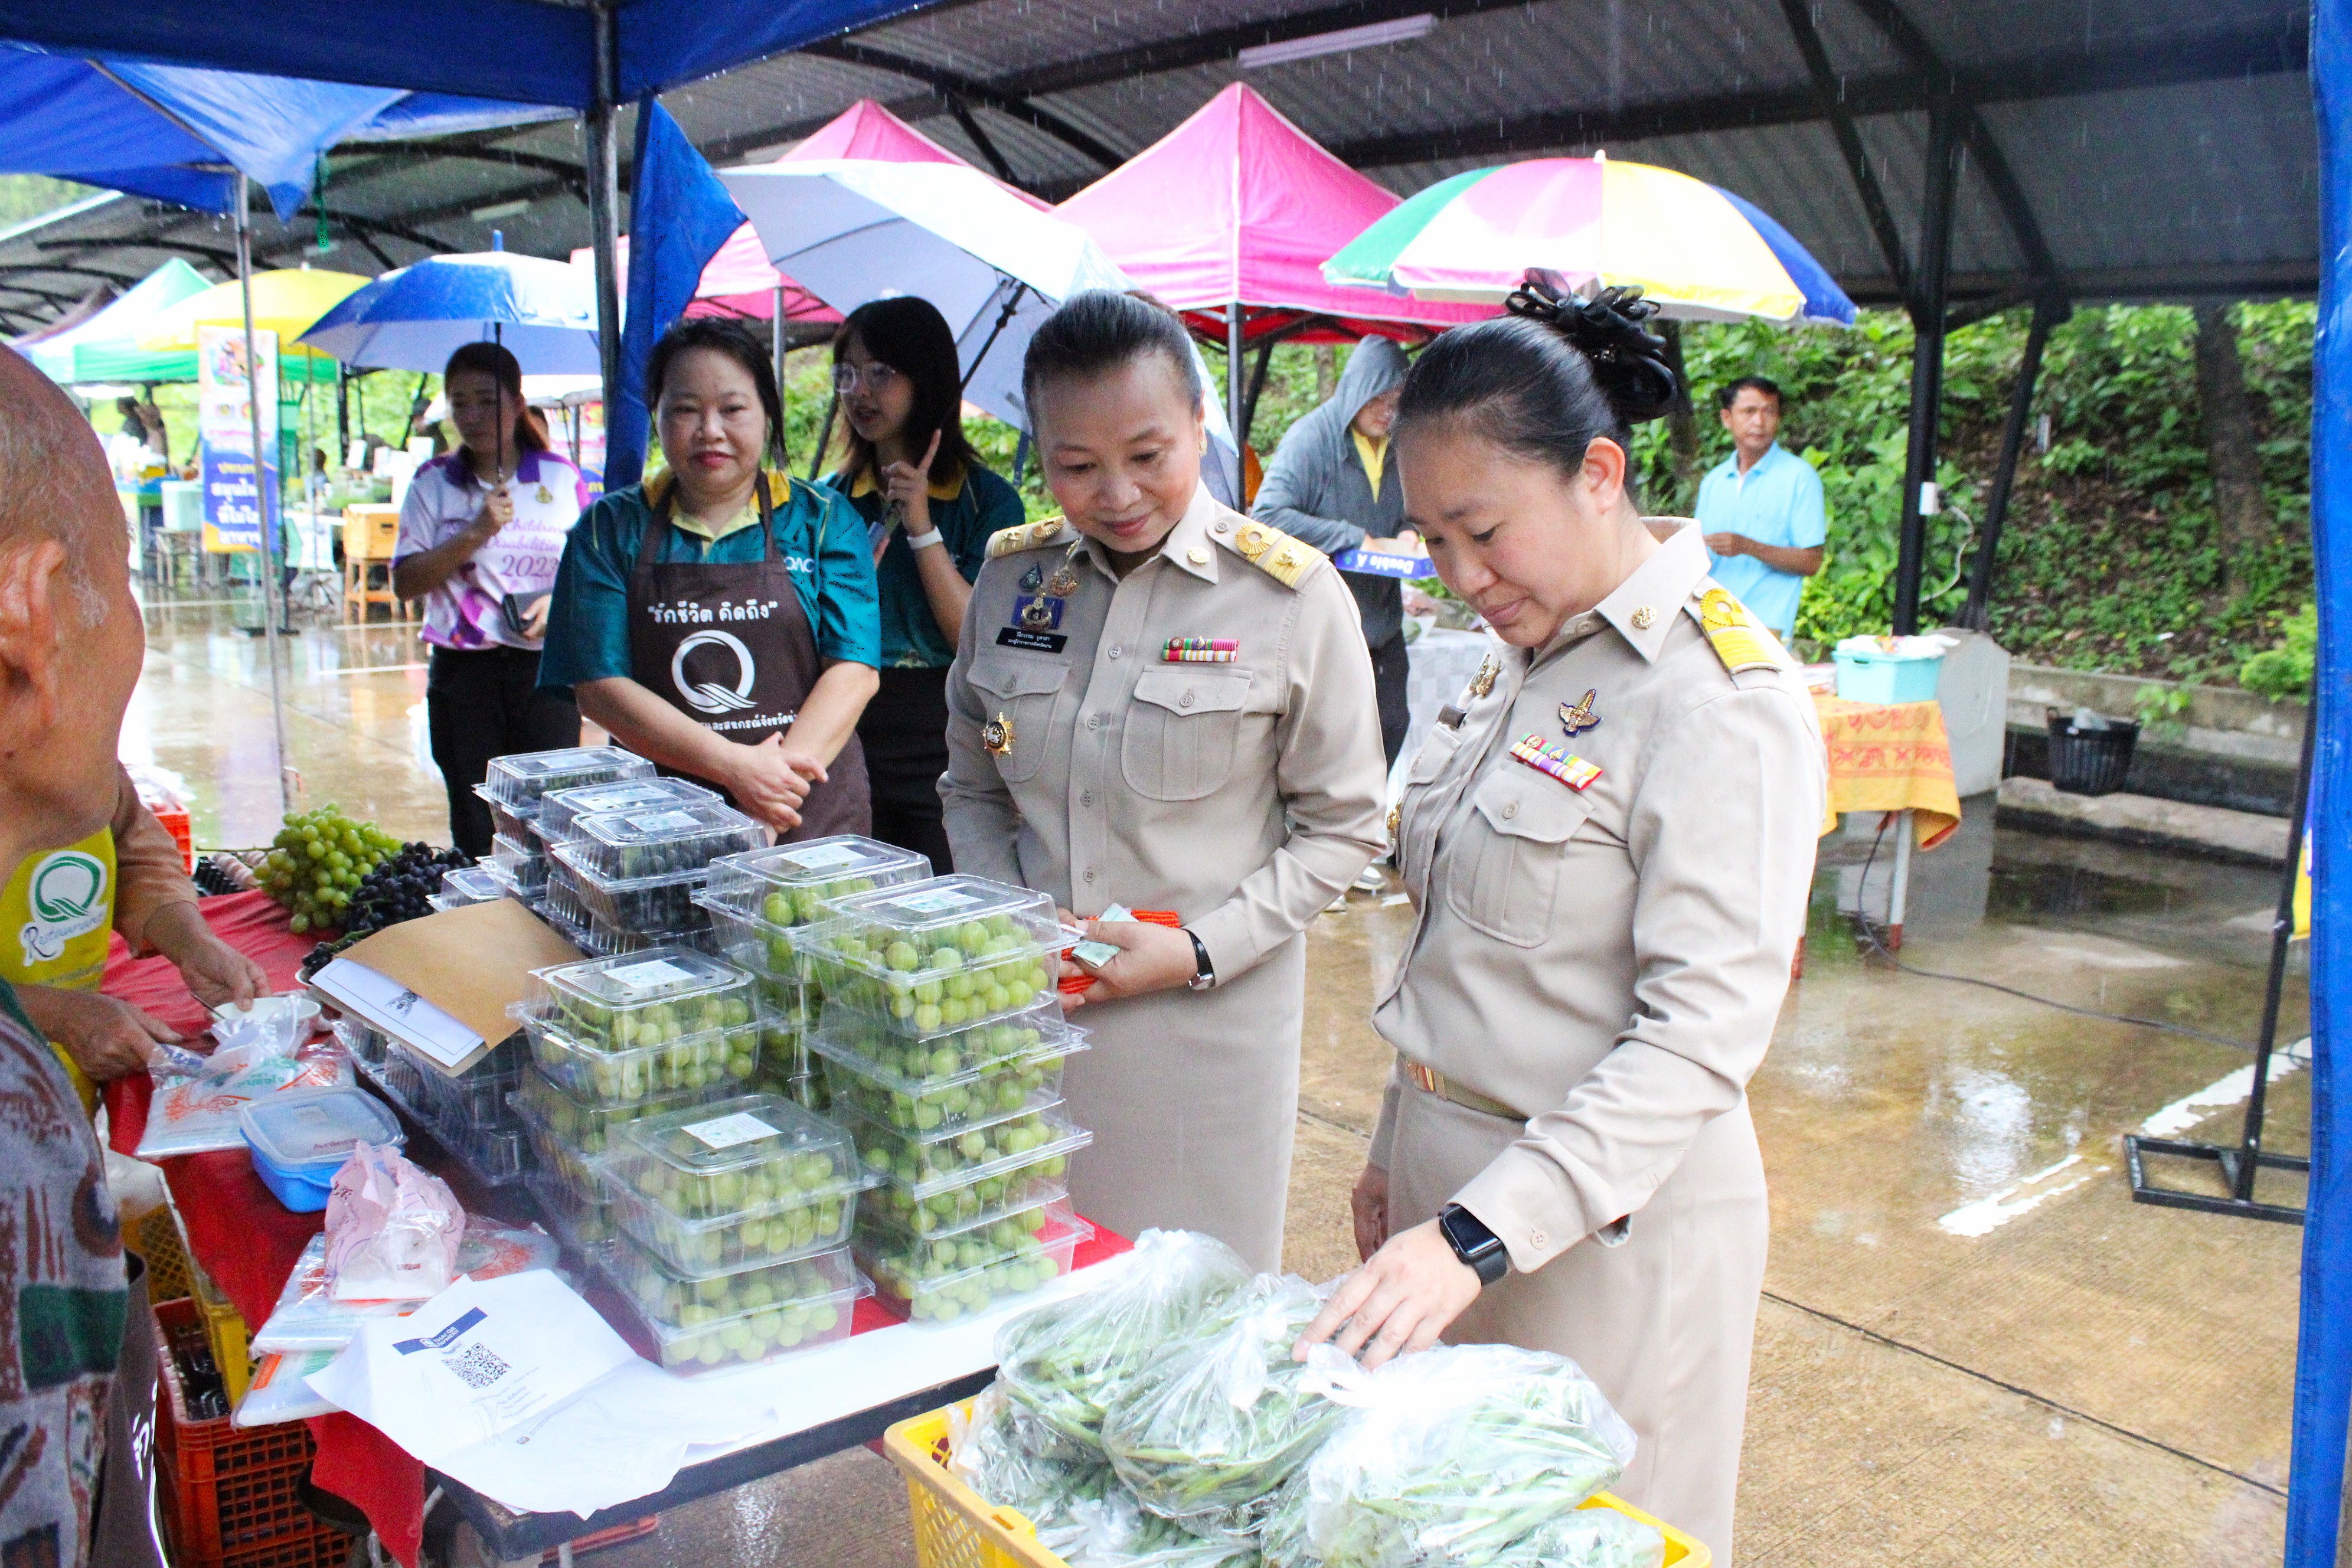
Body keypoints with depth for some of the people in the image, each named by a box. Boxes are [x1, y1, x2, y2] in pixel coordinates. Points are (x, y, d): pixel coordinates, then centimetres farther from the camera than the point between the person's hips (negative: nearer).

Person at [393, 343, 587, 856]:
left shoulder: (561, 478, 5)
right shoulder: (433, 483, 6)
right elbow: (405, 582, 0)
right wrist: (475, 534, -12)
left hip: (543, 665, -1)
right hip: (463, 672, 1)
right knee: (475, 828, 4)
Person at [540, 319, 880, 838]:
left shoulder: (824, 520, 5)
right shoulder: (612, 528, 6)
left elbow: (854, 669, -3)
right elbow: (600, 687, -2)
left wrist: (777, 777, -18)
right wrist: (733, 765, -14)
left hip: (814, 814, -1)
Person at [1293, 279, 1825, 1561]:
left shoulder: (1720, 698, -19)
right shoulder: (1520, 658, 6)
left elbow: (1703, 1032, -23)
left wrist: (1478, 1235, -27)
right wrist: (1402, 1150, 16)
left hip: (1609, 1219, -7)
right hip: (1457, 1184, 7)